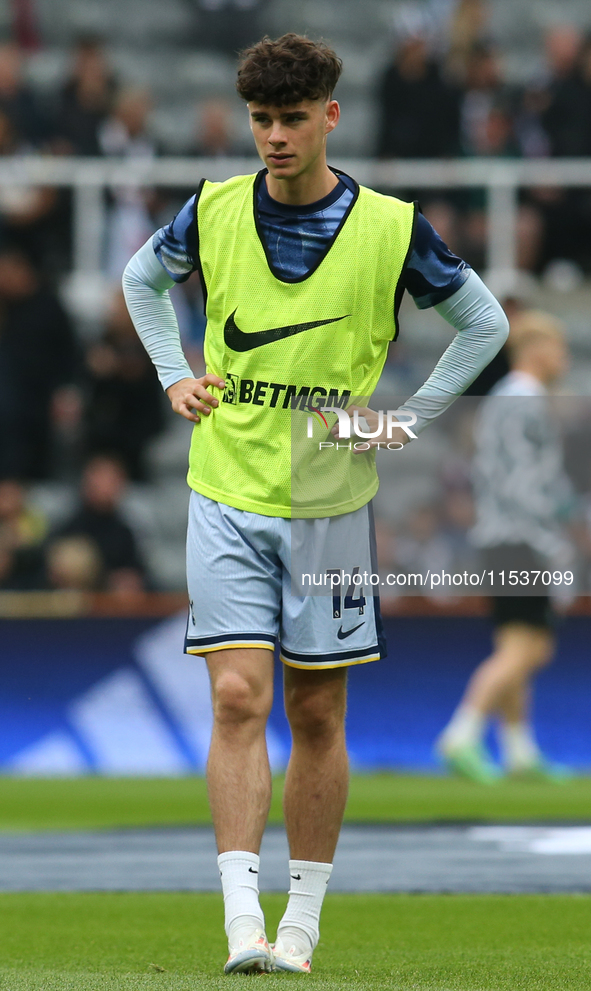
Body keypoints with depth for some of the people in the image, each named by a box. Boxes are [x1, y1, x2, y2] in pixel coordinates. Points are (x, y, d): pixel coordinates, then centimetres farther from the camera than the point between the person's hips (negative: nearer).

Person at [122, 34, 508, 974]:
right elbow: (142, 278, 22)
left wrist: (410, 420, 2)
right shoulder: (213, 211, -1)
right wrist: (175, 377, 9)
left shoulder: (391, 228, -6)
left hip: (331, 505, 0)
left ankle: (303, 918, 17)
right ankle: (242, 923, -15)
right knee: (238, 699, -11)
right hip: (227, 497, 0)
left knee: (317, 715, 5)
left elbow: (484, 322, 8)